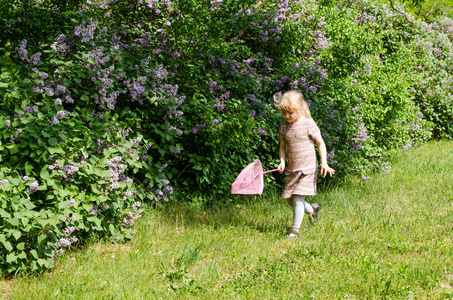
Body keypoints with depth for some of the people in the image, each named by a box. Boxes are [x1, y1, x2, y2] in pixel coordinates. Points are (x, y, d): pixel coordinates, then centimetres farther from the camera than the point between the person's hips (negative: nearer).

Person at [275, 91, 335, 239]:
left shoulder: (308, 124, -10)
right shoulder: (284, 127, 4)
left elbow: (320, 143, -4)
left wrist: (324, 162, -13)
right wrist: (282, 162, -2)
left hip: (307, 168, -6)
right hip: (292, 169, 6)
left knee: (298, 198, -13)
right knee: (290, 201, 10)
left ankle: (295, 229, -3)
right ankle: (312, 209, 39)